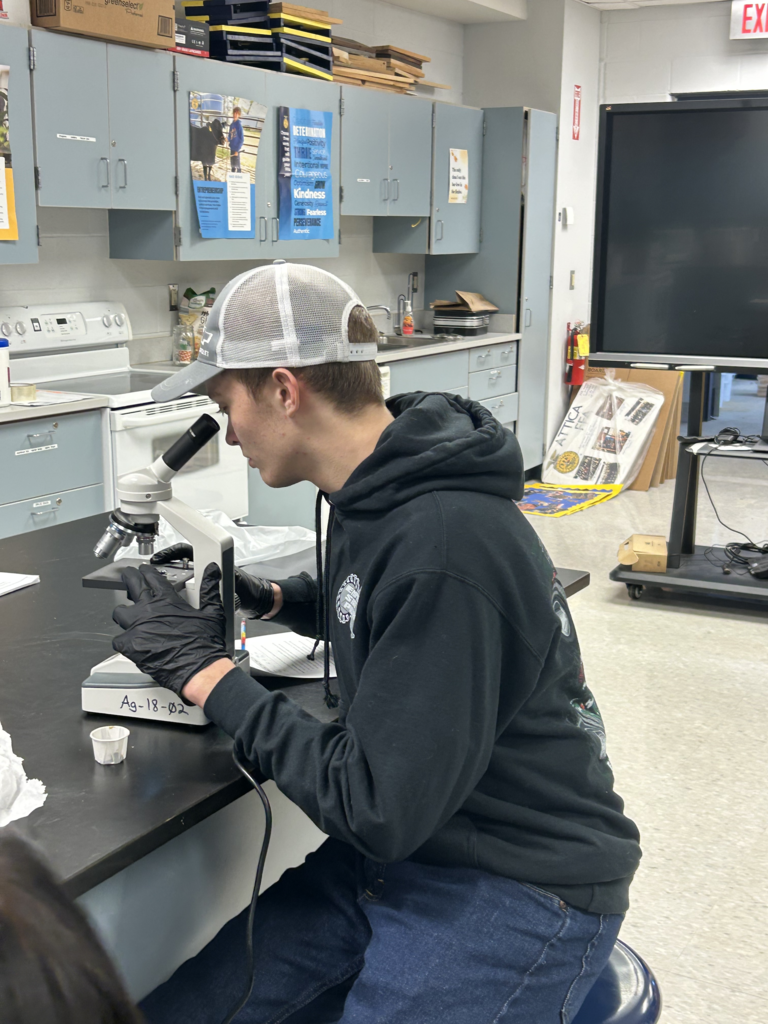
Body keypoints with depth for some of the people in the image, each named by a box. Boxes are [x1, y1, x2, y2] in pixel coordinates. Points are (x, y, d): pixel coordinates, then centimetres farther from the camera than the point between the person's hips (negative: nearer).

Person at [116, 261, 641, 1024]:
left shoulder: (446, 545, -27)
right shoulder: (372, 492, 2)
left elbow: (378, 809, -24)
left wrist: (206, 673, -17)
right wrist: (272, 600, 6)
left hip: (518, 891, -8)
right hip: (397, 850, 8)